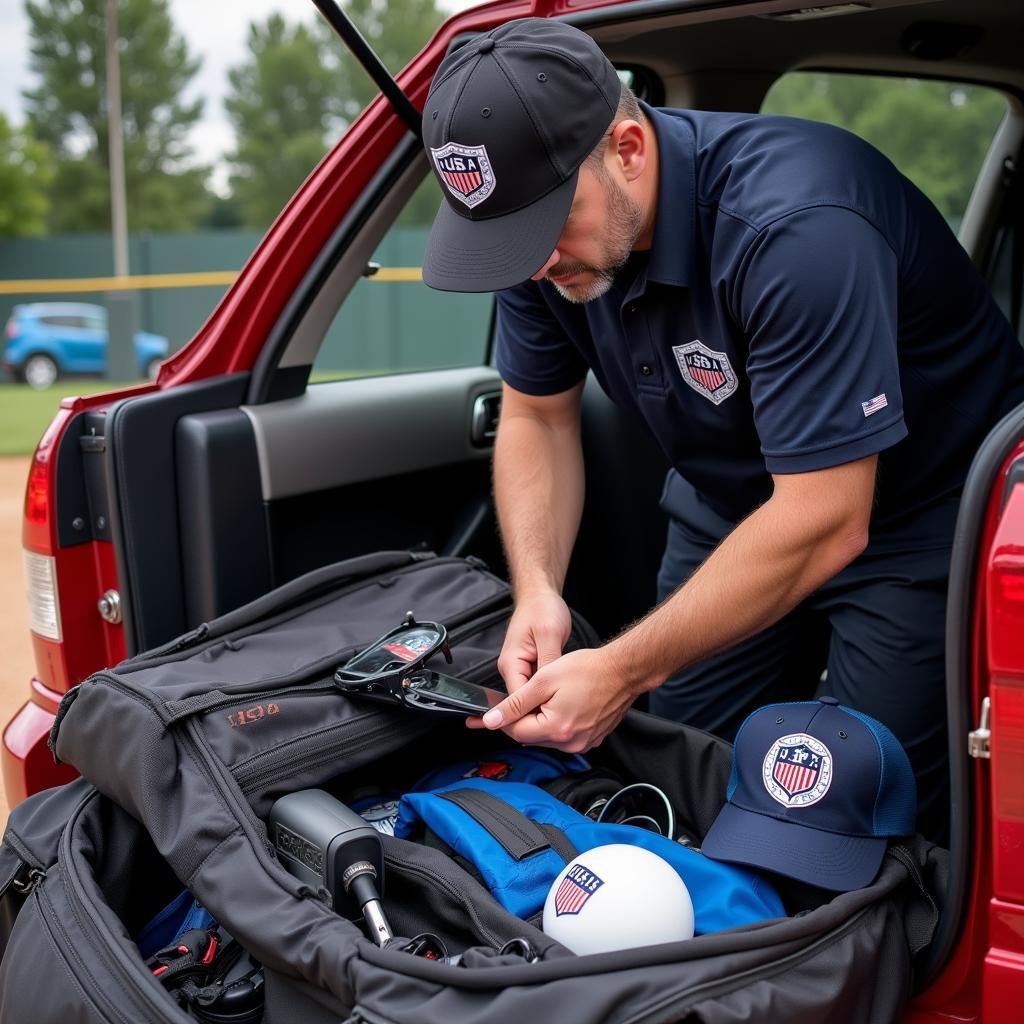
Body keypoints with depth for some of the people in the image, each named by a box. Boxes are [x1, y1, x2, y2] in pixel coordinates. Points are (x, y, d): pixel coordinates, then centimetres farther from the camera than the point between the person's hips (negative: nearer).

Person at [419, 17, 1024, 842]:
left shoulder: (791, 224, -37)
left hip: (917, 520, -6)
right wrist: (537, 591, -18)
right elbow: (537, 416, -1)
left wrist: (623, 672, -35)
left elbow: (824, 523, -36)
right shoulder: (543, 222, -14)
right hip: (731, 507, 6)